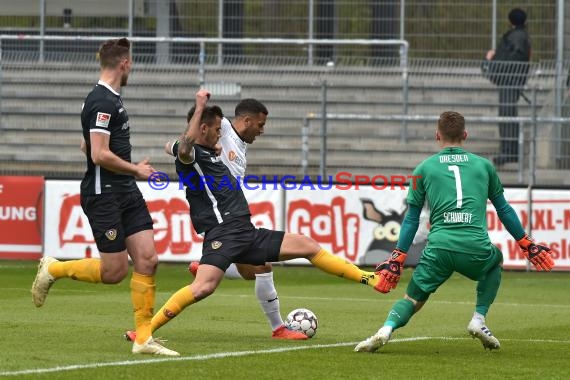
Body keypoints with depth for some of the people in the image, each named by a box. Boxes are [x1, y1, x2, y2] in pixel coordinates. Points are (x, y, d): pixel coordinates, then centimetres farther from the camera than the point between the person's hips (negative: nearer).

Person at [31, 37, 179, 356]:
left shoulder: (111, 99, 14)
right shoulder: (103, 101, -17)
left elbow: (88, 146, 25)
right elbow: (100, 155, -24)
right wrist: (136, 170, -11)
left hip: (126, 193, 9)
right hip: (103, 195, -9)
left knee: (148, 260, 0)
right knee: (115, 270, -5)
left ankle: (143, 338, 2)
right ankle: (53, 269, 17)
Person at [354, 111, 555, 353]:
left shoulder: (424, 169, 13)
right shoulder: (484, 165, 15)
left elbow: (412, 219, 13)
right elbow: (504, 210, 22)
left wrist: (397, 259, 17)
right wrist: (527, 245, 32)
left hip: (439, 249, 0)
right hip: (476, 249, 0)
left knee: (413, 299, 10)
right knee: (495, 259, 34)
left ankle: (387, 329, -21)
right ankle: (479, 320, 19)